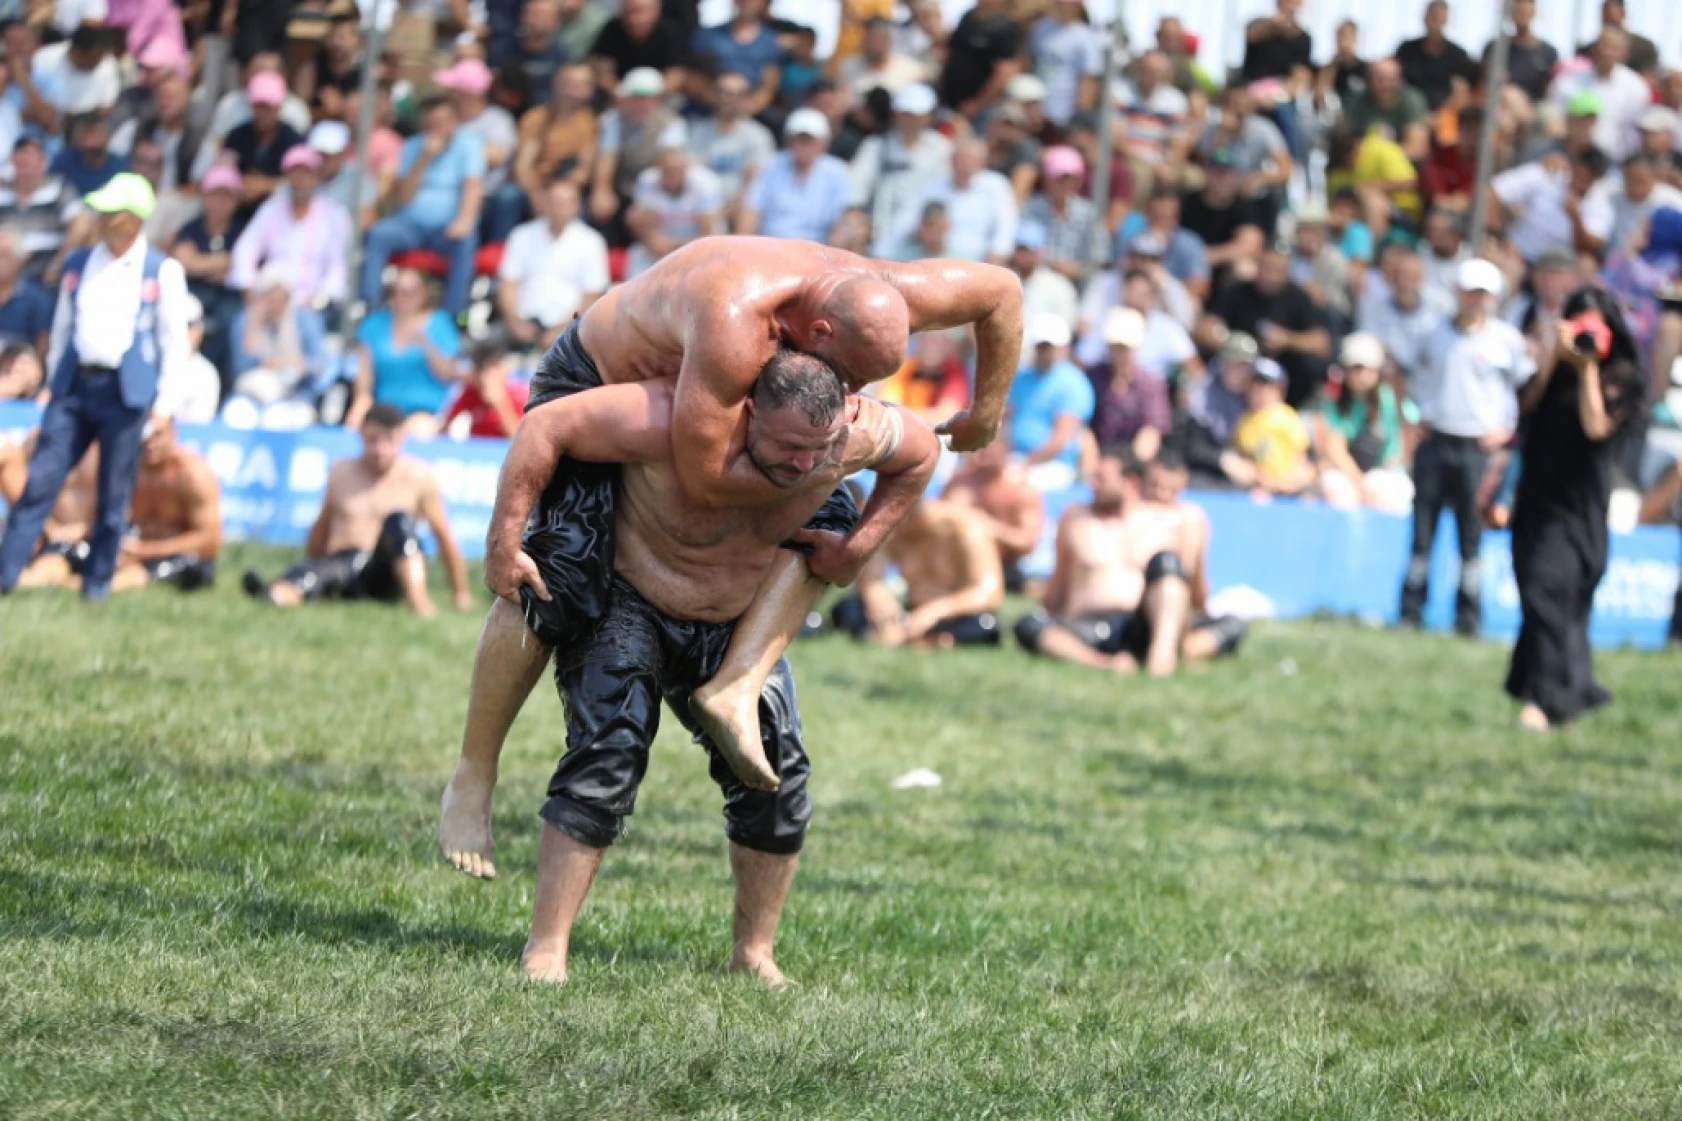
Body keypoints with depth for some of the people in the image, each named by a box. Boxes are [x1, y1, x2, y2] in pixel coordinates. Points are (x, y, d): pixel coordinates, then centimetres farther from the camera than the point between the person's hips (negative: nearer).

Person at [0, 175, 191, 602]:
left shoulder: (162, 273, -1)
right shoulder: (78, 265, 11)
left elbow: (174, 341, 1)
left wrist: (164, 402, -3)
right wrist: (55, 380, 14)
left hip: (125, 391, -3)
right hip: (74, 386, 3)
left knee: (113, 495, 2)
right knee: (41, 481, -4)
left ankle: (98, 582, 13)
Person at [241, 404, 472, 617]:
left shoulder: (418, 477, 5)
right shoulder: (341, 473, 14)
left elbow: (444, 537, 8)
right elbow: (322, 528, 25)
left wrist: (461, 595, 9)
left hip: (387, 575, -1)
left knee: (399, 521, -29)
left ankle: (418, 599, -44)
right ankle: (275, 594, -69)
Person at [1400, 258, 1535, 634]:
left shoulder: (1507, 339, 0)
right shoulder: (1438, 336, 10)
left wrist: (1505, 427, 0)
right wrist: (1425, 414, 11)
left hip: (1479, 445, -3)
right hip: (1436, 442, 3)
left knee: (1472, 534, -4)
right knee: (1422, 529, 2)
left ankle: (1469, 616, 1)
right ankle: (1411, 610, 6)